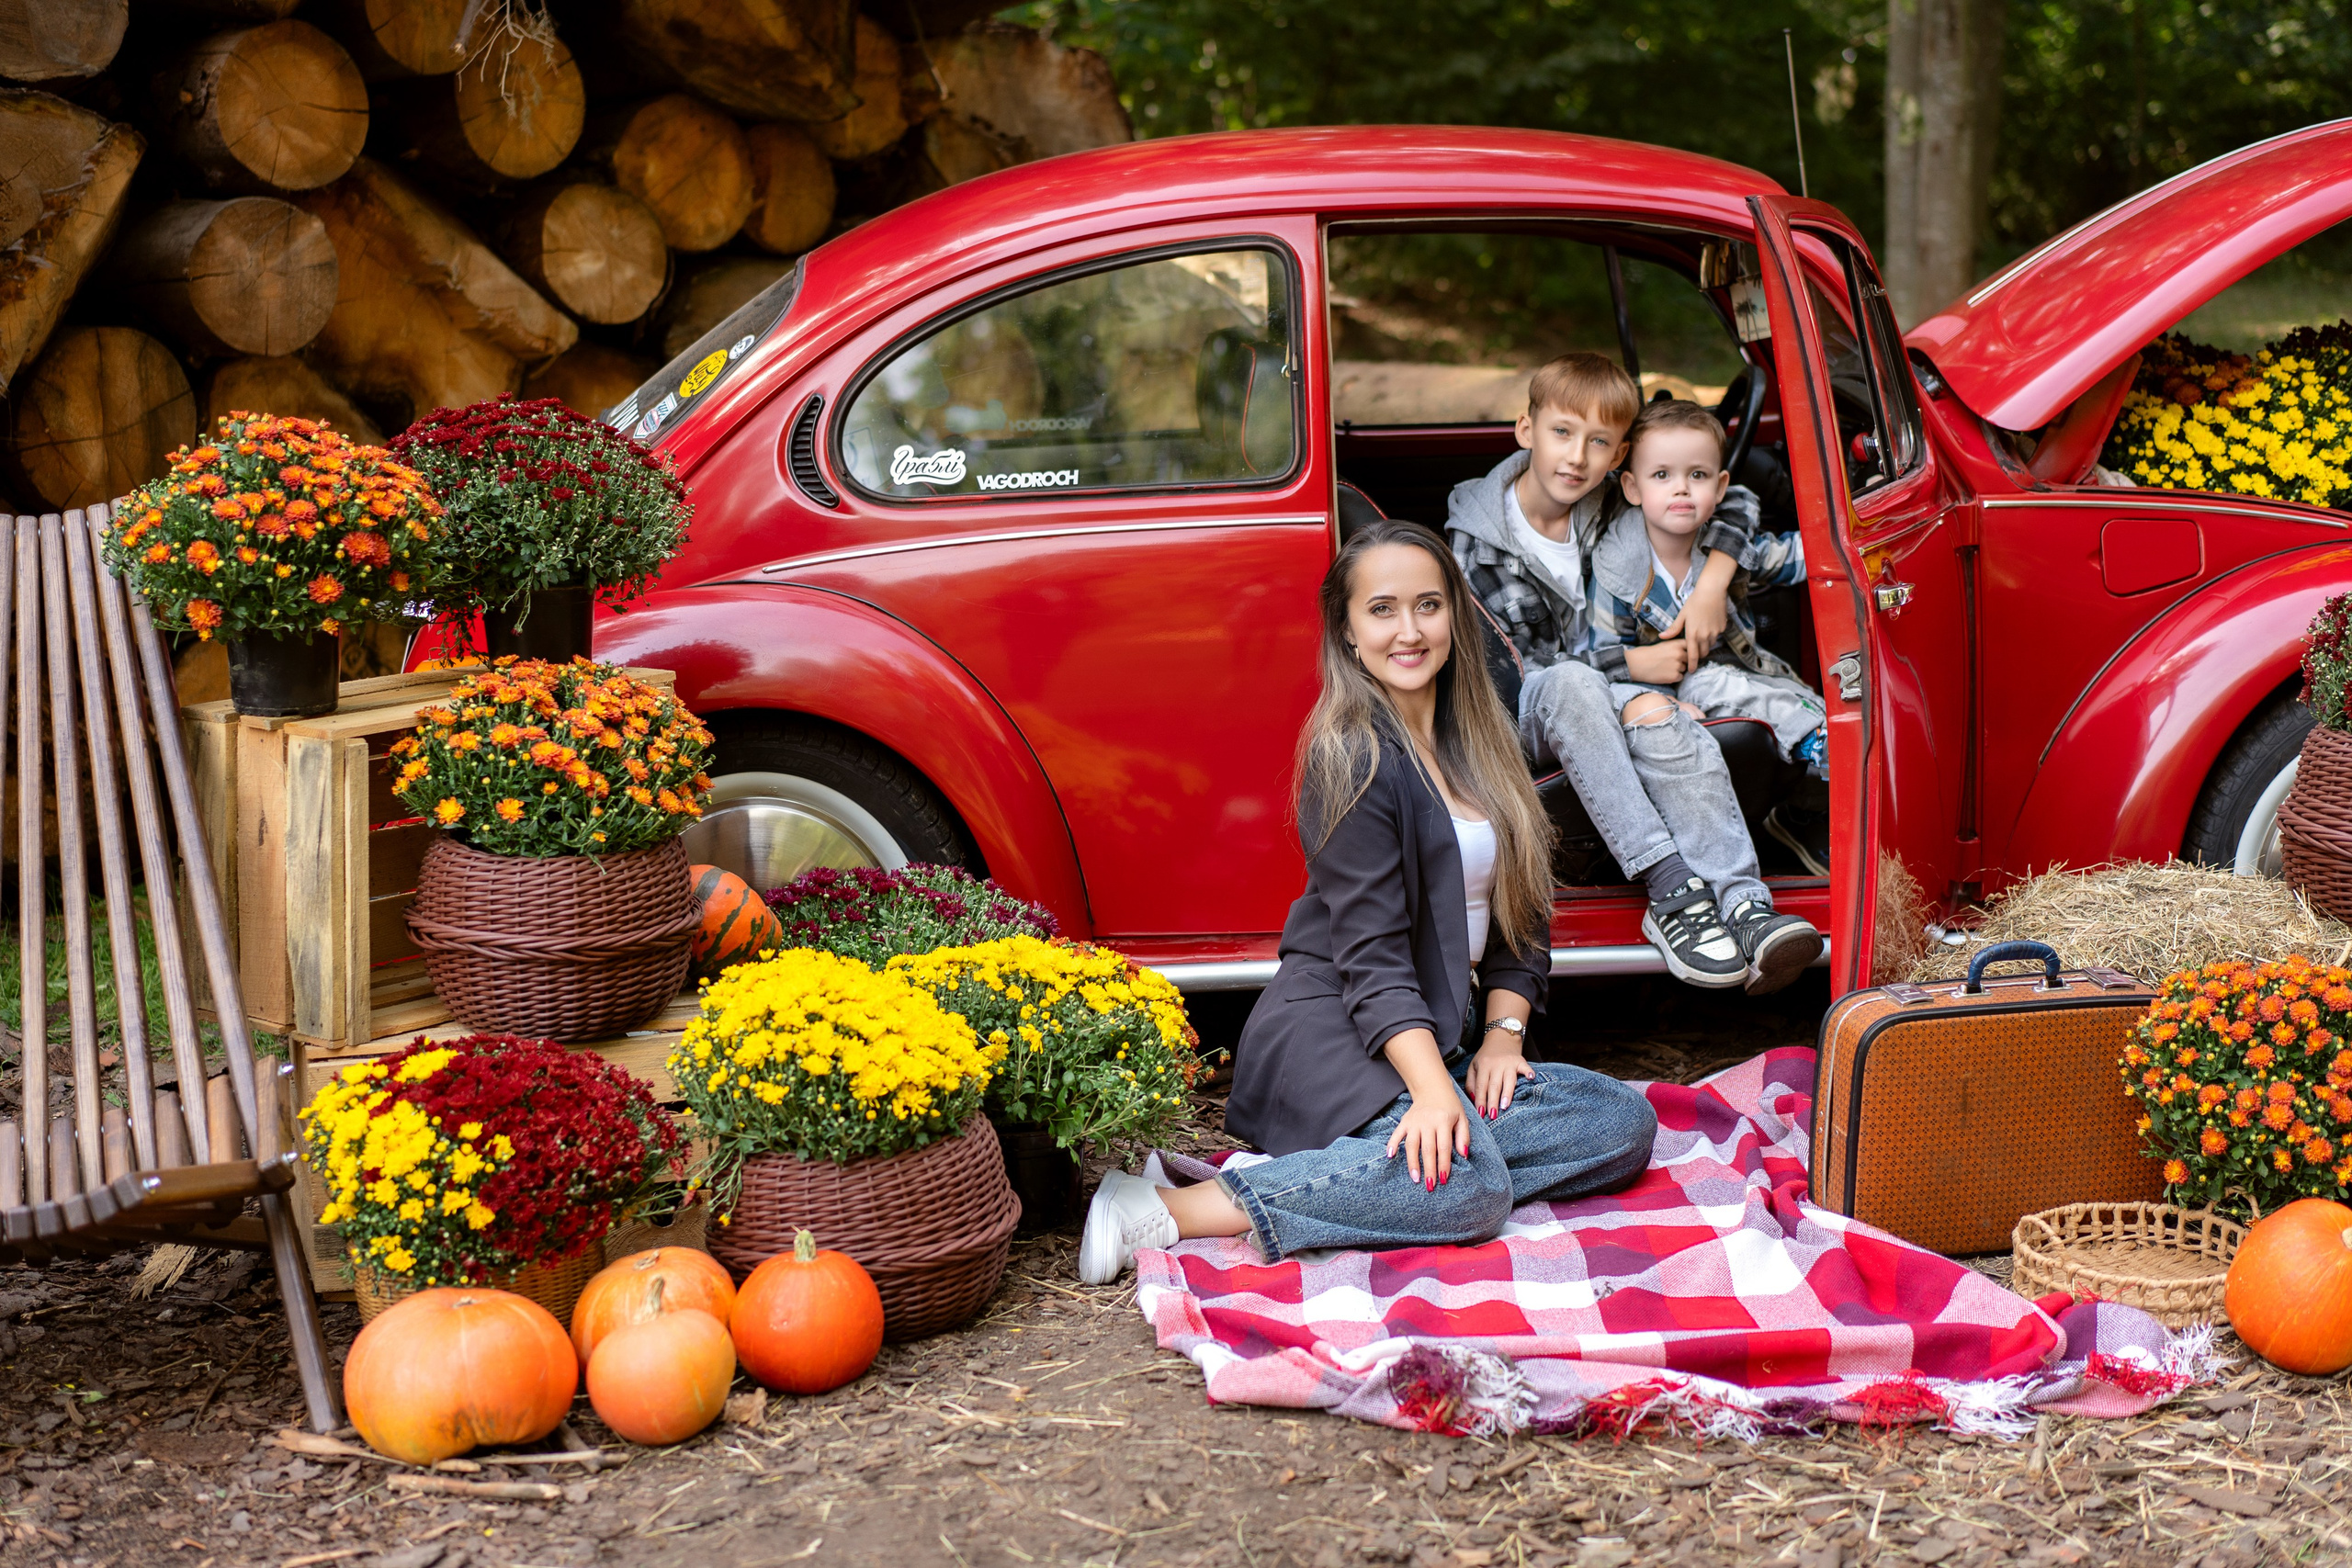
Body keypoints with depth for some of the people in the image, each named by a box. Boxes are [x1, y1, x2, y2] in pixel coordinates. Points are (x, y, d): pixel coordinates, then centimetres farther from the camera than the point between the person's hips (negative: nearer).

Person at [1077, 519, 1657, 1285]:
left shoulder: (1474, 739, 13)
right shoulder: (1353, 757, -12)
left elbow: (1520, 907, 15)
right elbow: (1372, 953, -18)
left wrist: (1503, 1033, 0)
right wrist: (1432, 1090, -29)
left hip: (1441, 1031, 9)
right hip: (1330, 1028, -9)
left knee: (1624, 1122, -13)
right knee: (1466, 1185, -33)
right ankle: (1164, 1212, -31)